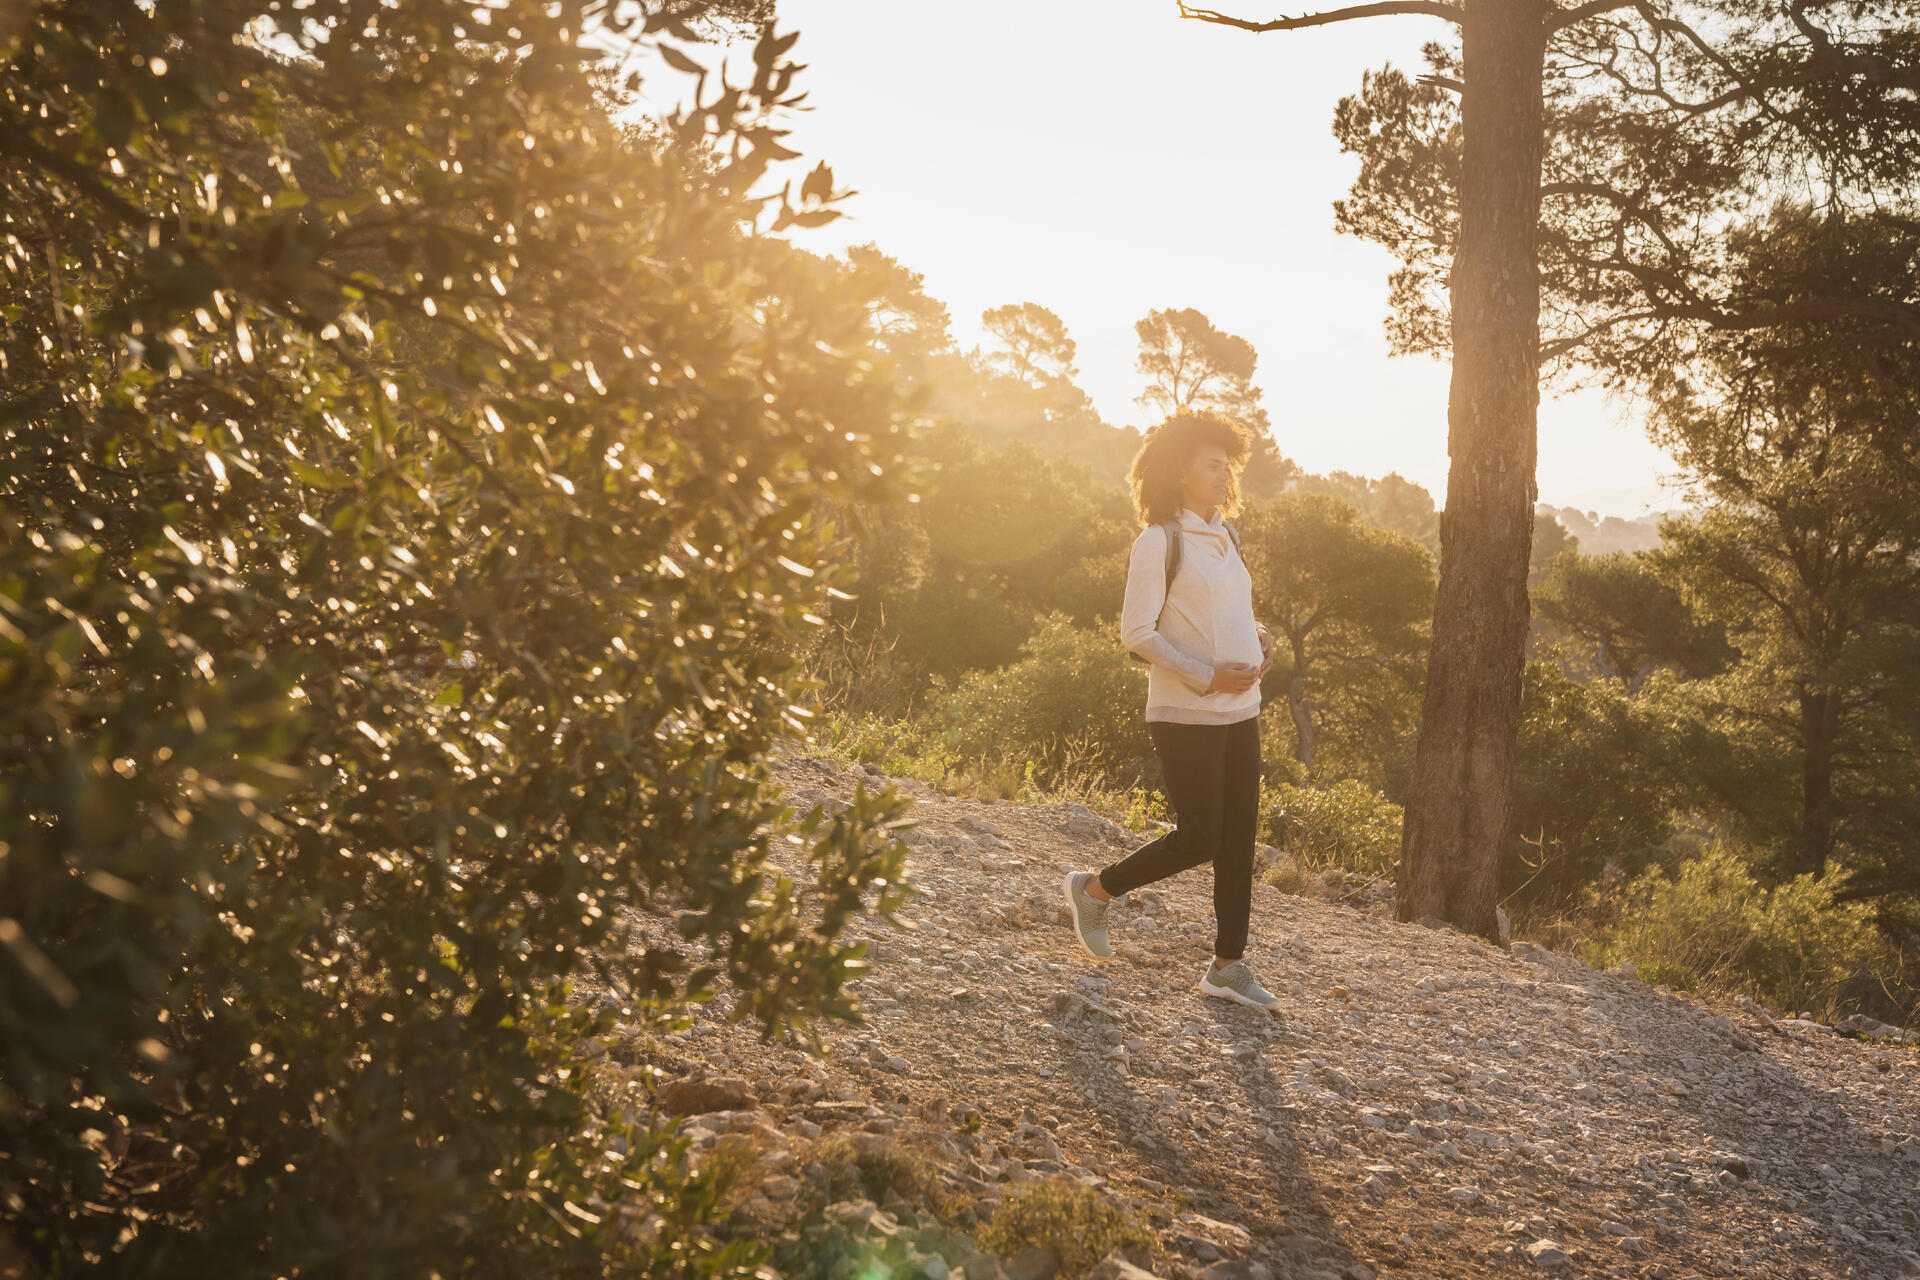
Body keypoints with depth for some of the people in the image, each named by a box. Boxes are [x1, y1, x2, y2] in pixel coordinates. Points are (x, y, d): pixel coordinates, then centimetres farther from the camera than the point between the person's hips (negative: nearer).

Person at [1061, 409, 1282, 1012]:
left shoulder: (1223, 538, 14)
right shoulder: (1158, 542, -10)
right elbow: (1137, 633, -14)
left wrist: (1259, 640, 4)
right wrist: (1207, 677, -19)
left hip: (1240, 712, 8)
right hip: (1186, 715, -7)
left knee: (1239, 839, 6)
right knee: (1198, 839, -6)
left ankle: (1228, 966, 14)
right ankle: (1094, 889, 17)